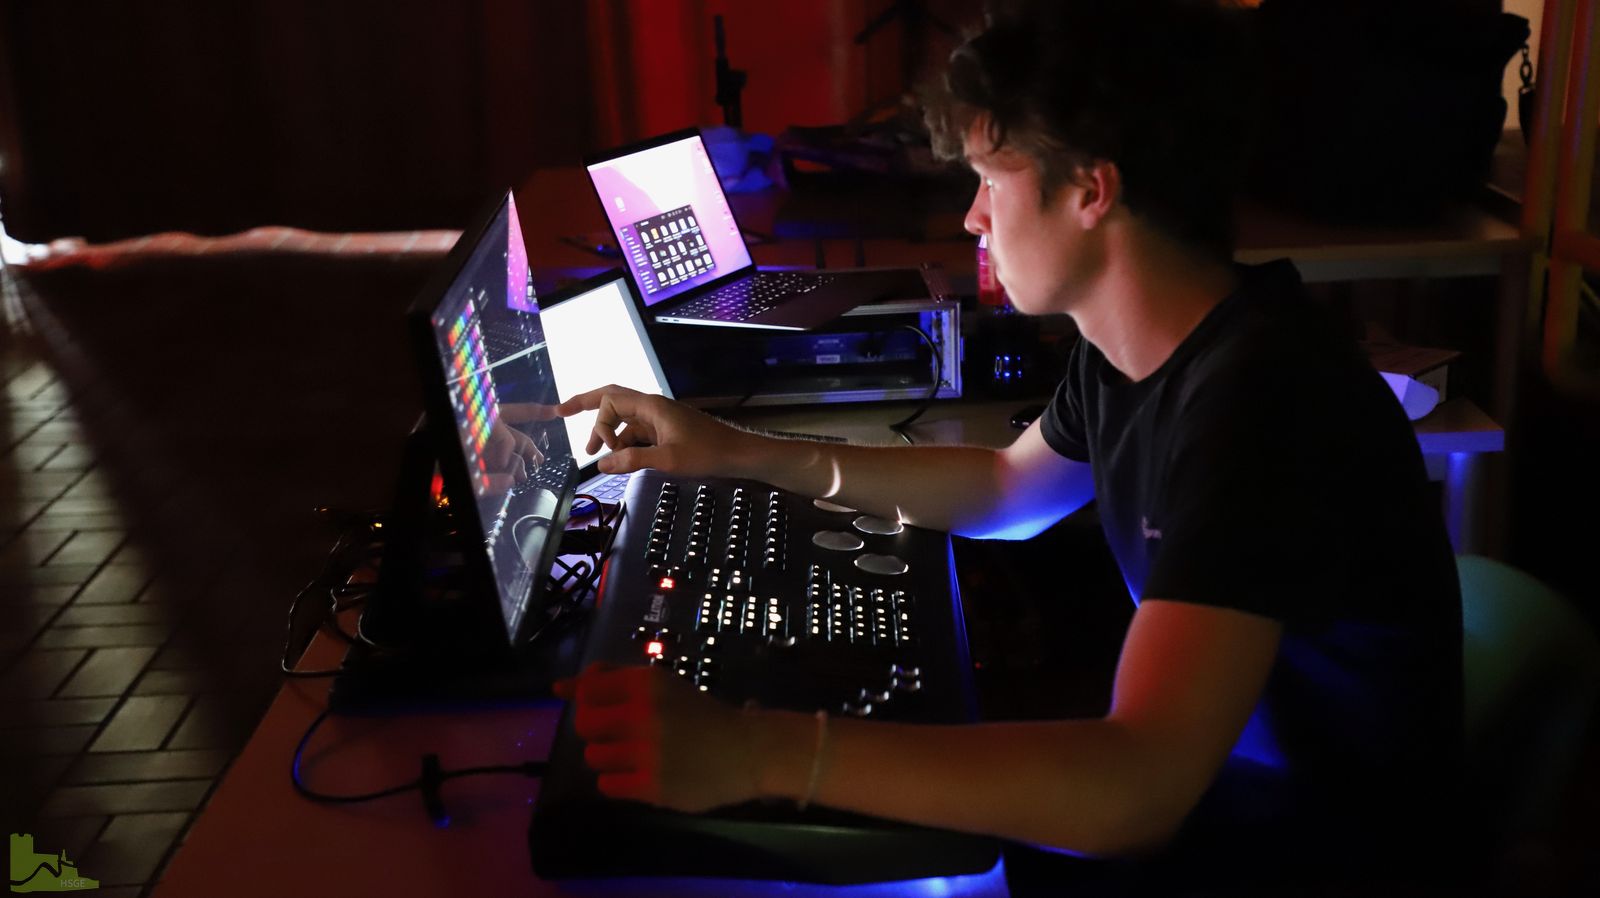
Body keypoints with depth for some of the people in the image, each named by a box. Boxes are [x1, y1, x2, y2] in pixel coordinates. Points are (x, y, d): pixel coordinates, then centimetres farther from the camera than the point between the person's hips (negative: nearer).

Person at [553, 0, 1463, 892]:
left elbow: (1133, 790, -39)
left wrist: (760, 752, -44)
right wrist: (742, 453, 7)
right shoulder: (1130, 348, -3)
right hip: (1182, 767, 7)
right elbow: (1006, 488, 17)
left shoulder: (1255, 397, -32)